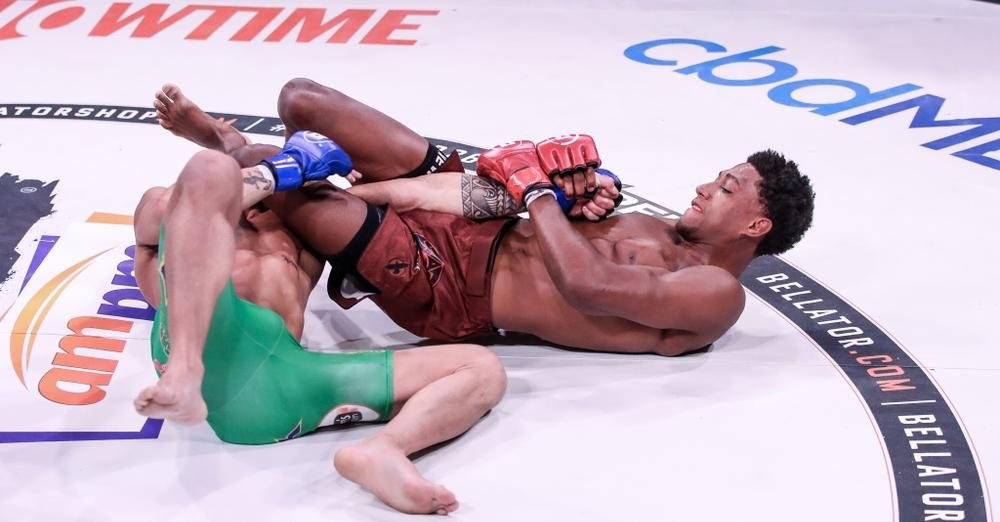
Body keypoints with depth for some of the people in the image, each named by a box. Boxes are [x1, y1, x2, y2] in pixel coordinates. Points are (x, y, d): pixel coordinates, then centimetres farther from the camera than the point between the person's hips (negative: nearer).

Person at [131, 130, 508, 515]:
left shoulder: (300, 259, 45)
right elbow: (159, 208, 11)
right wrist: (285, 169, 18)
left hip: (280, 386, 4)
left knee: (483, 370, -3)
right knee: (212, 171, -21)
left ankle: (382, 452, -39)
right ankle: (182, 378, -39)